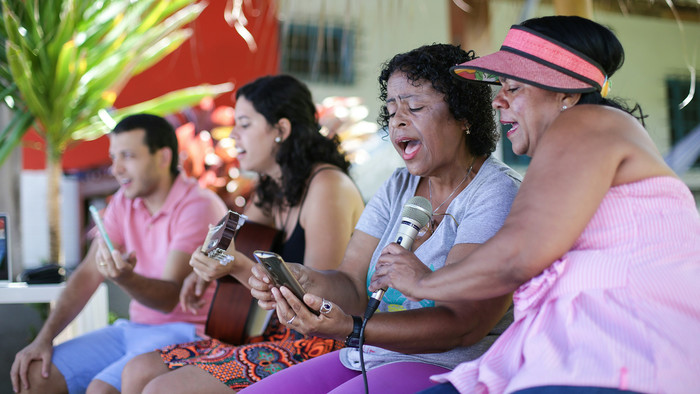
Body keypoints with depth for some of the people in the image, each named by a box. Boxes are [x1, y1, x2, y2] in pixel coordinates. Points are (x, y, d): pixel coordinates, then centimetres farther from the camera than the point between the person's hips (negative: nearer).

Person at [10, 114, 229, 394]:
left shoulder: (198, 207, -15)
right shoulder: (124, 201, 9)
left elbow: (170, 297, -20)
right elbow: (88, 274, 5)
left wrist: (125, 278, -41)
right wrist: (44, 338, -4)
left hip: (186, 333, -7)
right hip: (135, 327, 7)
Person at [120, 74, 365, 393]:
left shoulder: (327, 187, -15)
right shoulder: (273, 190, 13)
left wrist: (240, 268, -28)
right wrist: (207, 270, 8)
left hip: (316, 346, -9)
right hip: (274, 334, 10)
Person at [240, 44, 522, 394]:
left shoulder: (498, 194, -10)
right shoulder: (398, 188, 14)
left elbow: (464, 325, -20)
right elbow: (353, 284, 4)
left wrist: (350, 329, -32)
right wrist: (305, 281, -20)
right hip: (364, 359, 7)